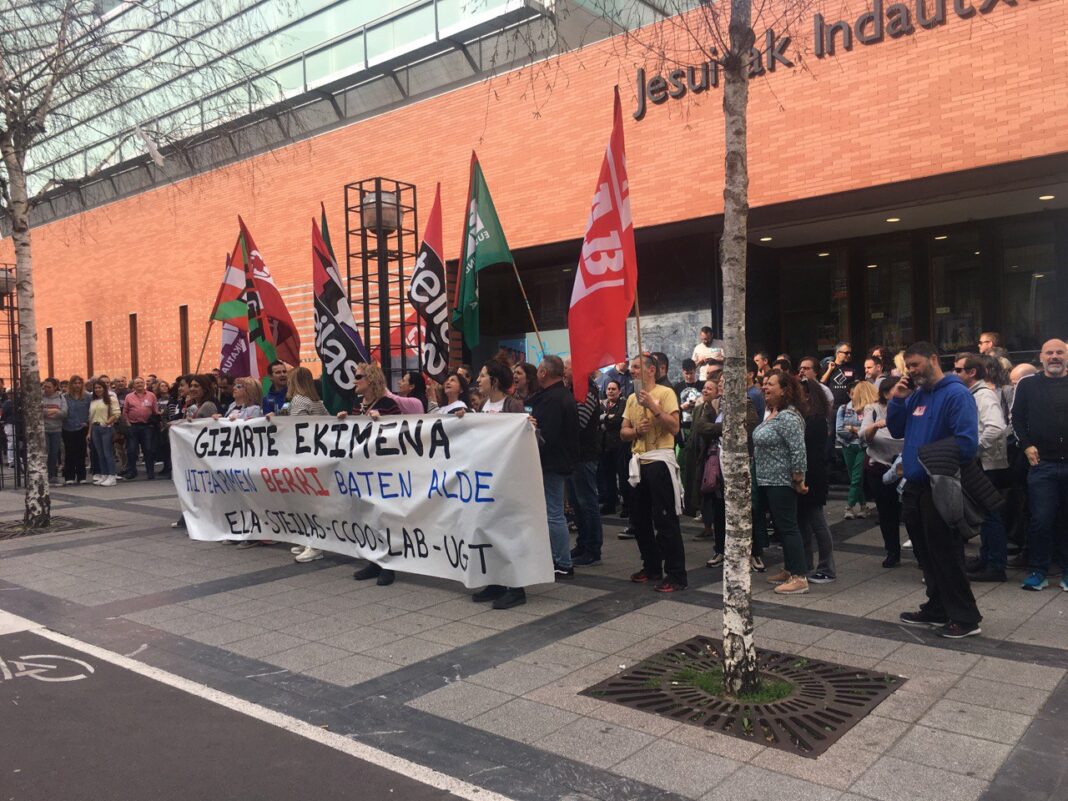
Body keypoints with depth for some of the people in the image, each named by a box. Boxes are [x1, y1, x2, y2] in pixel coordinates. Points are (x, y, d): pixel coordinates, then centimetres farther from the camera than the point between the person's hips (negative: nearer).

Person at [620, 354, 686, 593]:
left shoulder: (665, 393, -7)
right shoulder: (632, 398, 13)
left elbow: (674, 428, -17)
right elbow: (623, 433, 11)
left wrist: (653, 406, -22)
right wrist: (637, 430, -9)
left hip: (660, 461, -8)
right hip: (638, 462, 8)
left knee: (666, 520, -6)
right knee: (639, 519, 14)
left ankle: (676, 575, 1)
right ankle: (652, 567, 28)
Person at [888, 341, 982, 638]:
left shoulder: (956, 393, -14)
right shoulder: (916, 395, 11)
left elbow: (967, 441, -21)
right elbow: (896, 431, 14)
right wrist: (896, 400, 1)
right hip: (915, 486, 8)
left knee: (946, 555, -2)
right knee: (926, 553, 16)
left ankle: (966, 618, 9)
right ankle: (937, 608, 29)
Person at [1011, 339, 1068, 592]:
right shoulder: (1028, 385, 5)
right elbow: (1017, 418, 6)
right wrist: (1027, 446, -4)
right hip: (1042, 464, -1)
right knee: (1041, 520, -2)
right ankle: (1037, 571, 9)